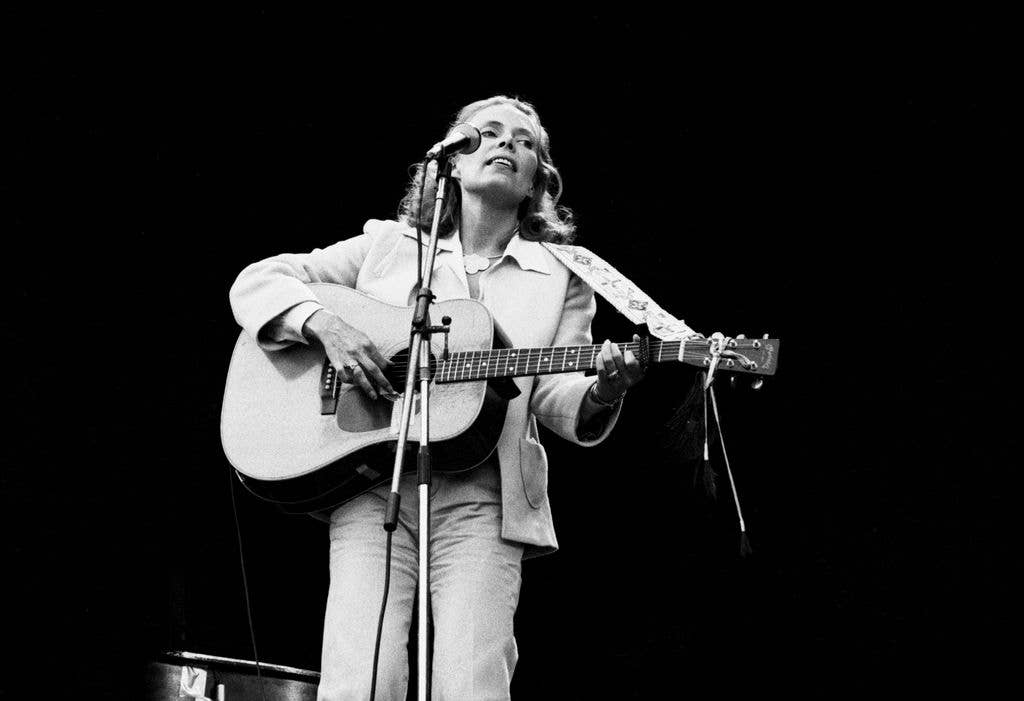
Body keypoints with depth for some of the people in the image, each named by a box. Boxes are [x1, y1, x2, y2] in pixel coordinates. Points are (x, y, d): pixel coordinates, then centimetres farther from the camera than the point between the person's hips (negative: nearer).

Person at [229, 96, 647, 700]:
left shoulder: (561, 277, 17)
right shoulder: (388, 244, 16)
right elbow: (256, 281, 14)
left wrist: (602, 392, -16)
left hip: (482, 497, 0)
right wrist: (323, 323, -6)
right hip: (372, 485, 0)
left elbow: (555, 395, 7)